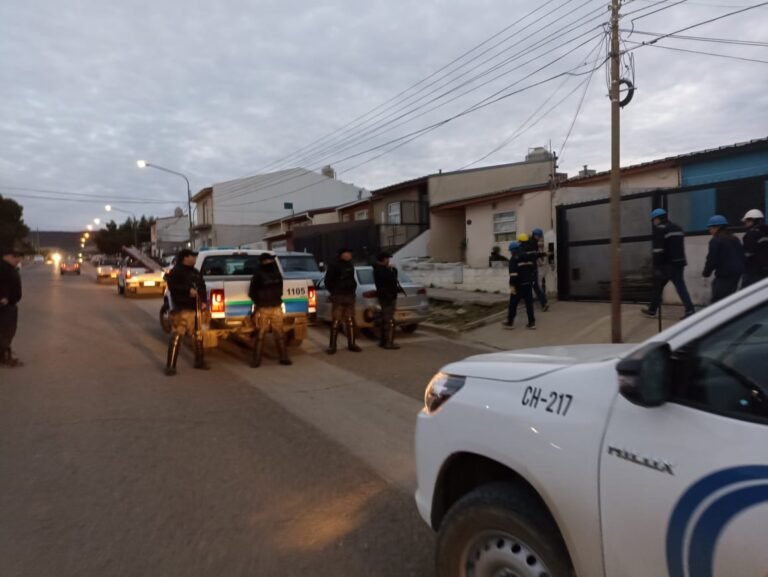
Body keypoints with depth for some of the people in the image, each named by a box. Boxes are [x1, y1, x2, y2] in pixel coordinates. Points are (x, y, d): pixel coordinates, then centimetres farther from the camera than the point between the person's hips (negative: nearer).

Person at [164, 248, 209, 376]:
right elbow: (172, 287, -18)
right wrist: (188, 290, -24)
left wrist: (204, 301, 11)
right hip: (182, 309, -8)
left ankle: (199, 361, 26)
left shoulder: (195, 272, 18)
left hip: (195, 308, 8)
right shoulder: (176, 272, -6)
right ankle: (170, 366, -7)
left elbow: (202, 287, 22)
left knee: (198, 335, 14)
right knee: (177, 336, -11)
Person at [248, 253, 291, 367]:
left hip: (277, 308, 5)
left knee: (279, 333, 5)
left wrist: (277, 299, 12)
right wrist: (259, 303, -3)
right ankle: (256, 359, 3)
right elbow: (252, 292, 0)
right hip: (263, 309, -5)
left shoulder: (277, 274, 12)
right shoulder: (258, 276, -3)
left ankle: (283, 357, 12)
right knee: (260, 334, -4)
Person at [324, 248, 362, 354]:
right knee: (336, 321, -9)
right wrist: (334, 292, -6)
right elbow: (328, 281, -3)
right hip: (338, 297, -6)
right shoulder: (334, 266, -5)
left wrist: (353, 289, 13)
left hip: (350, 296, 6)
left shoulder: (350, 266, 14)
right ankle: (332, 346, -6)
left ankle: (351, 344, 14)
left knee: (350, 321, 8)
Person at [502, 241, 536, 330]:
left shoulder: (514, 258, -11)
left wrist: (512, 285, -20)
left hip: (519, 284, -6)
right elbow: (534, 268, 18)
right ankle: (531, 322, 6)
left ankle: (510, 322, 7)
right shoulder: (528, 255, 11)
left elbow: (513, 273, -19)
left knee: (513, 303, 3)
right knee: (529, 302, 8)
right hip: (529, 283, 6)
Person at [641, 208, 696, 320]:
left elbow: (658, 250, -16)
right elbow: (680, 247, 22)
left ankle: (652, 310, 15)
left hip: (666, 264, -6)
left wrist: (657, 267, -15)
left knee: (657, 286, 6)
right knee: (680, 286, 4)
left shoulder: (660, 229, -9)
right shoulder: (677, 228, 17)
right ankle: (690, 310, -5)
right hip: (678, 263, 6)